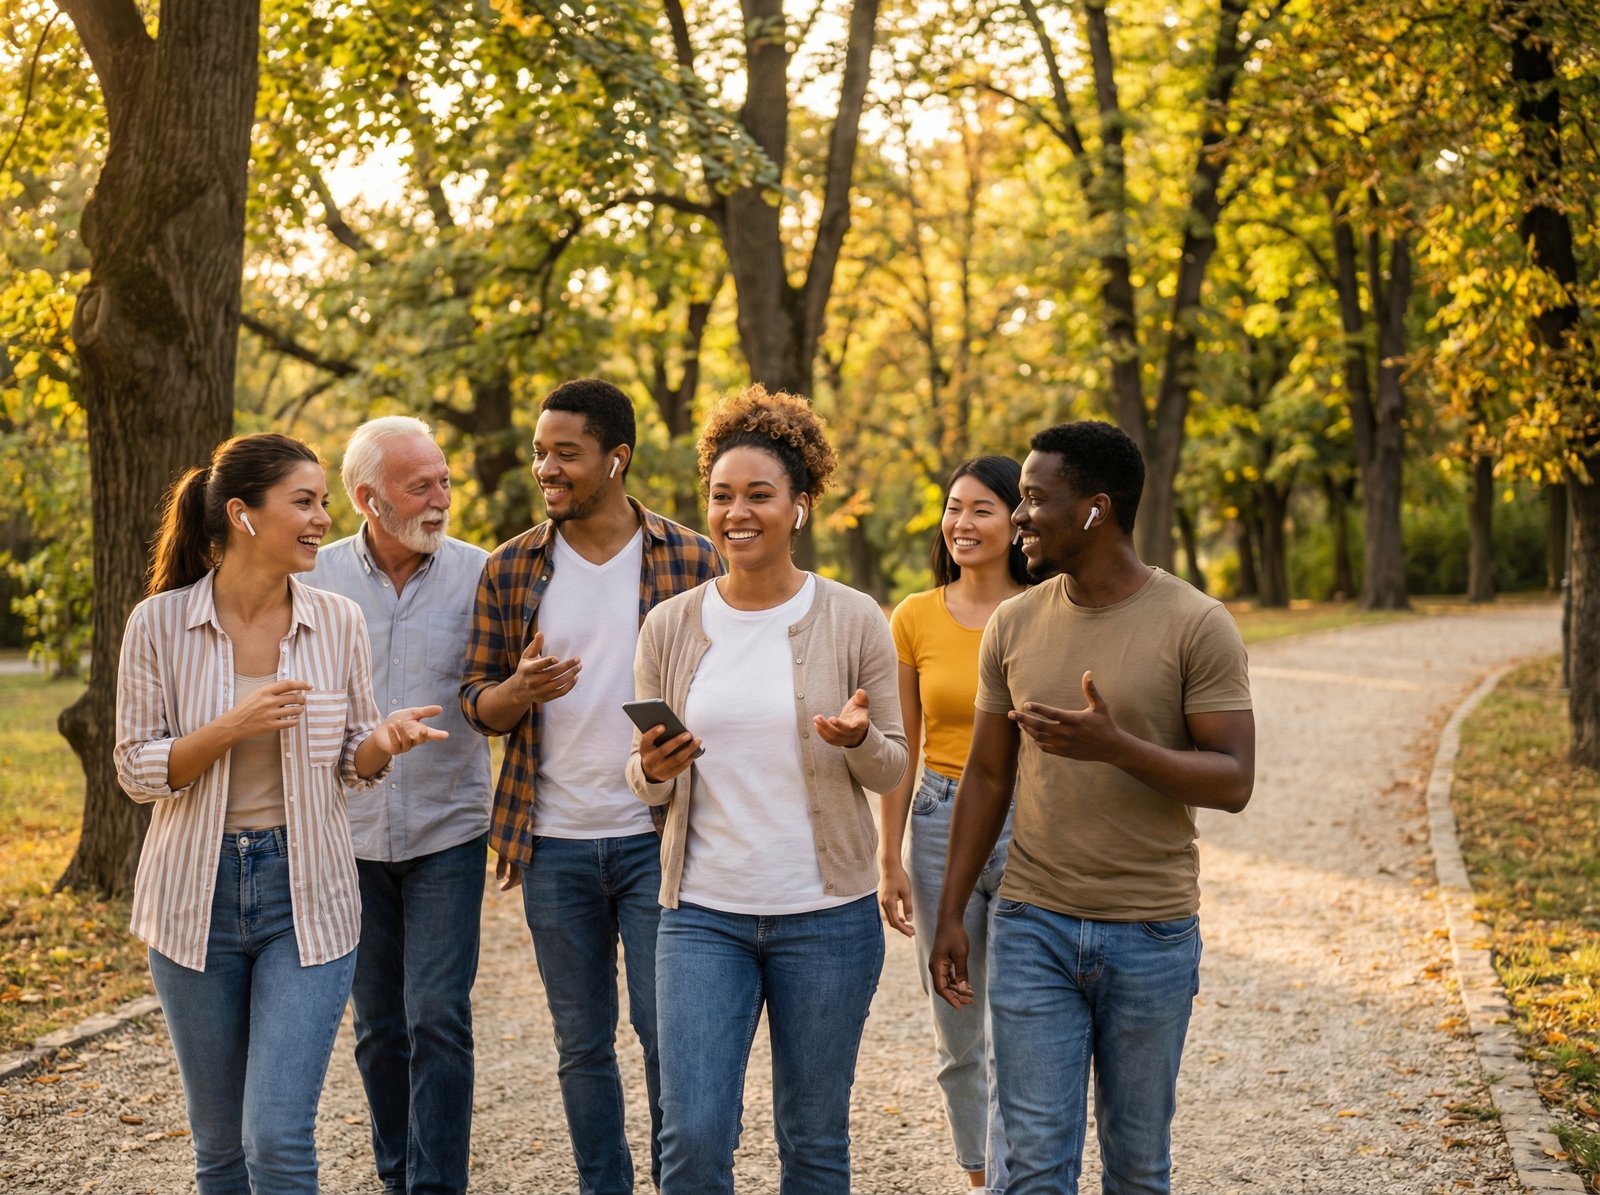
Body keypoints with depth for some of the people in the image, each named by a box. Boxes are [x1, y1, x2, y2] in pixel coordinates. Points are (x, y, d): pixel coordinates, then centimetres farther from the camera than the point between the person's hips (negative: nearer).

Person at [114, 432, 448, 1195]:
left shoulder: (338, 623, -2)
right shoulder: (159, 623, -7)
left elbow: (350, 766, 6)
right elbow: (136, 769, -6)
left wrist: (382, 740, -17)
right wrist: (234, 726, -22)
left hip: (306, 894, 0)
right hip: (197, 895, 0)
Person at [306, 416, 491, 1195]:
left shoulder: (480, 574, -5)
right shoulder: (316, 578, -1)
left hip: (447, 831, -2)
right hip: (351, 834, 2)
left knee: (438, 1020, -6)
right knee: (378, 1025, 13)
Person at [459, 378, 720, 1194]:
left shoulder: (692, 562, -1)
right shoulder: (510, 570, 4)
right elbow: (477, 702, 7)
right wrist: (522, 688, -16)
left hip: (658, 838, -2)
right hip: (555, 845, 3)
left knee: (667, 1030, -1)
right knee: (581, 1042, 12)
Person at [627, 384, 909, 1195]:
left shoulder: (854, 621, -4)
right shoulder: (669, 627, 1)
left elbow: (892, 767, 2)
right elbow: (643, 782, 8)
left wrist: (858, 741, -21)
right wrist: (653, 770, -16)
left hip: (826, 915, -1)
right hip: (703, 913, 1)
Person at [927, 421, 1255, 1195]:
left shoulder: (1196, 626, -8)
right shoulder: (1014, 626, 4)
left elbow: (1234, 782, -12)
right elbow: (986, 775, 10)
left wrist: (1116, 747, -27)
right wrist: (950, 914, 7)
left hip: (1152, 935, -2)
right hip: (1032, 927, 2)